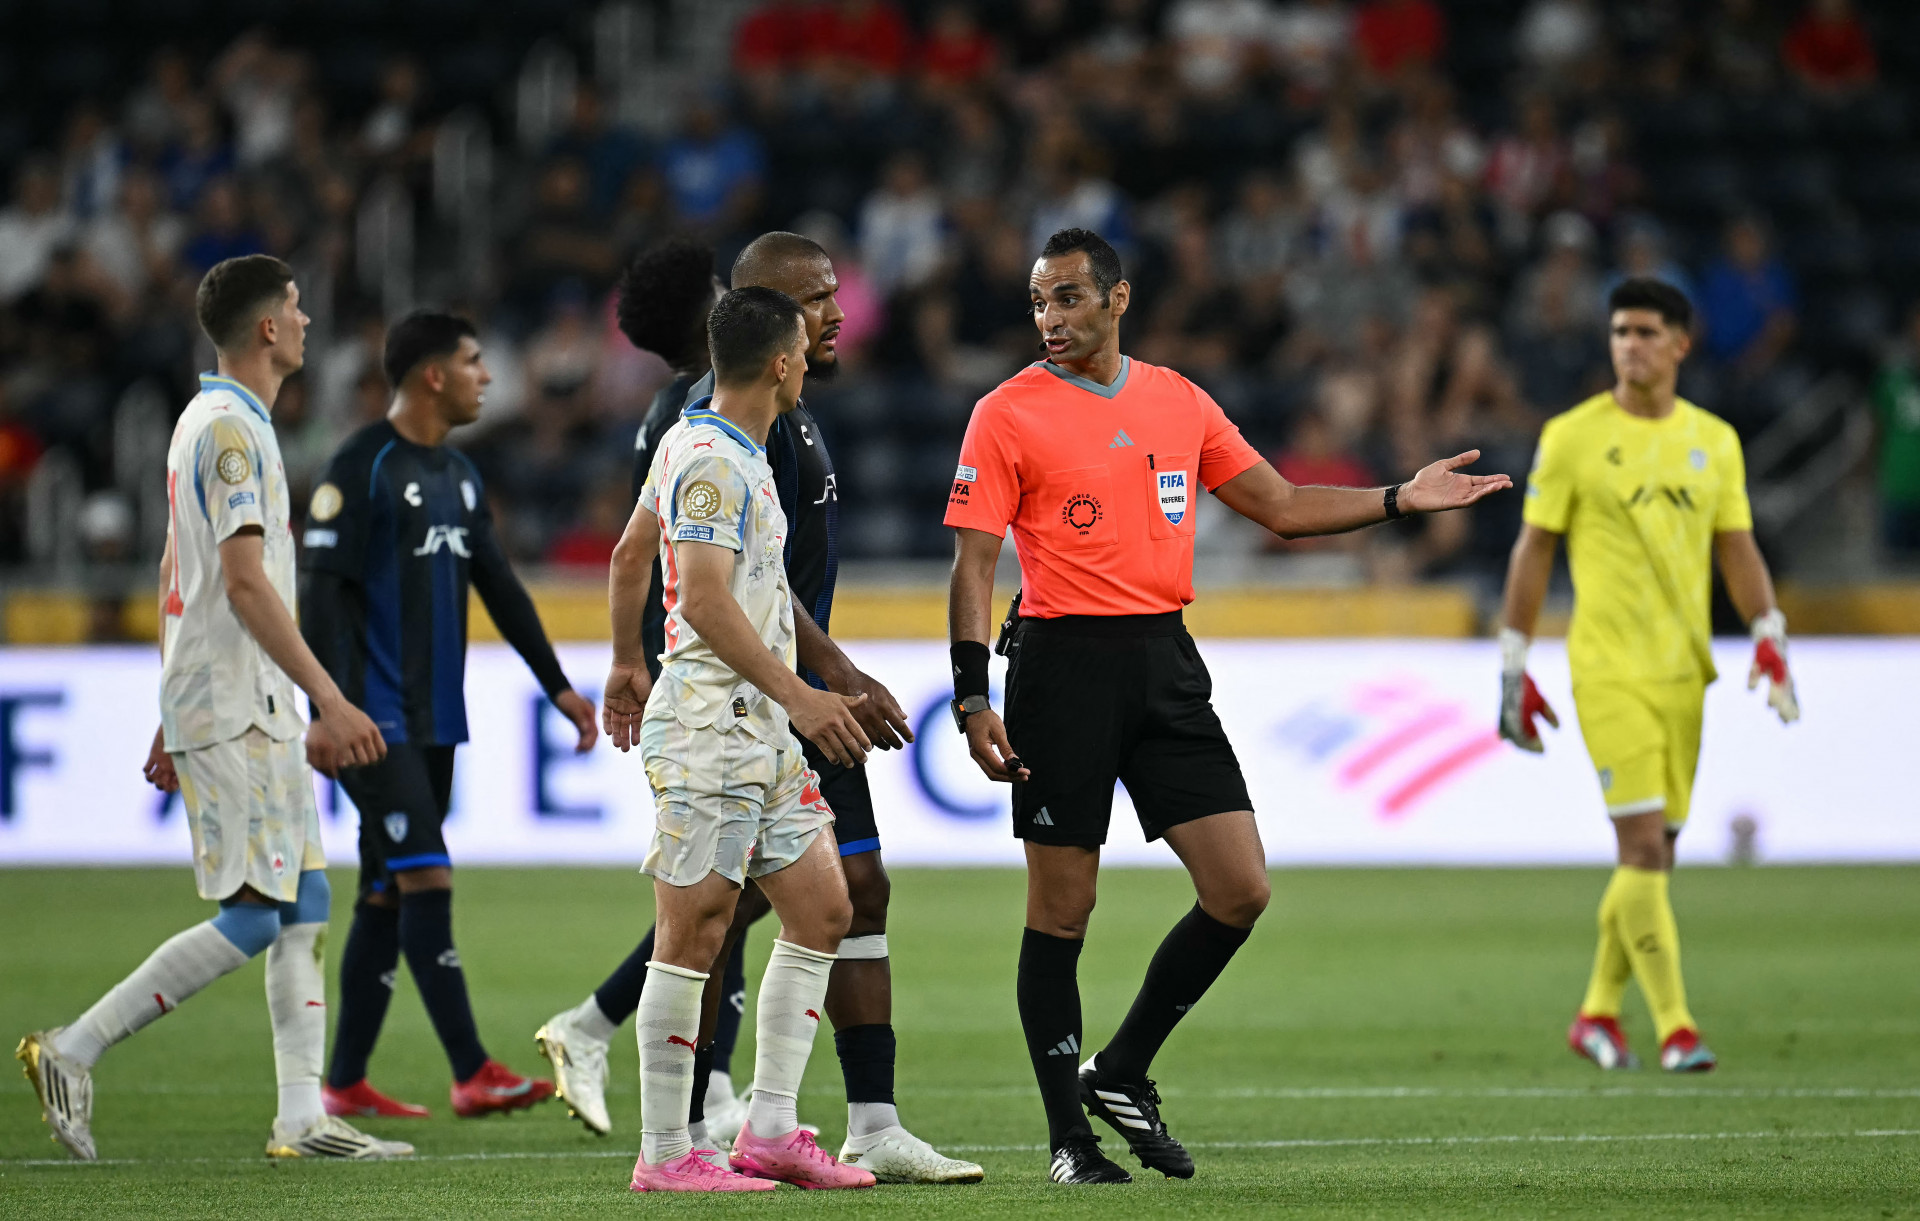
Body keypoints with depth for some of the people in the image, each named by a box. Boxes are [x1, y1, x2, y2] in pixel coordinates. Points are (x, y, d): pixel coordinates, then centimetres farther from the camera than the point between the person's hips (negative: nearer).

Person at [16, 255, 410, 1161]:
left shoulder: (211, 421, 18)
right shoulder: (231, 429, -14)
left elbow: (176, 579, 21)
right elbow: (244, 582, -21)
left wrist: (173, 721, 23)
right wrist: (329, 698, -23)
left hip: (257, 711, 10)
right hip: (231, 710, -10)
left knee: (306, 906, 5)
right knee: (253, 918, -11)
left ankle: (302, 1119, 3)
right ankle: (71, 1051, -6)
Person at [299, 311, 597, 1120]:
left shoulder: (459, 475, 17)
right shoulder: (361, 468, -9)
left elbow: (499, 589, 23)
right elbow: (324, 591, -14)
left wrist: (557, 685, 19)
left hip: (435, 720, 9)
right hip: (376, 718, -8)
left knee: (385, 897, 8)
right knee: (427, 879, -15)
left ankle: (344, 1083, 12)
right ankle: (473, 1075, -19)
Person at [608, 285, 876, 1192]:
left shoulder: (699, 443, 15)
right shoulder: (710, 460, -16)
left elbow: (629, 555, 25)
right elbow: (705, 603, -24)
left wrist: (627, 665, 34)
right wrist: (799, 697, -26)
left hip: (762, 732, 10)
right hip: (706, 727, -10)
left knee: (821, 910, 8)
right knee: (695, 933, -6)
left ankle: (770, 1130, 10)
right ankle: (664, 1155, -1)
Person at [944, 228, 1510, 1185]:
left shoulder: (1180, 402, 11)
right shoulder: (1008, 415, -4)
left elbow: (1279, 506, 18)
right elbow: (974, 563, -7)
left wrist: (1400, 500, 8)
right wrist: (972, 699, -16)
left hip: (1163, 660, 5)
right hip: (1062, 664, -5)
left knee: (1240, 890, -2)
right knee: (1061, 910, -1)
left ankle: (1121, 1072, 15)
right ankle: (1070, 1137, 9)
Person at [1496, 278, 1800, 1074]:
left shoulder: (1714, 441, 10)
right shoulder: (1571, 438, -1)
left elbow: (1737, 550, 13)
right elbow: (1534, 550, 2)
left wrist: (1770, 641, -2)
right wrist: (1513, 670, -1)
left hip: (1684, 668, 5)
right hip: (1608, 669, -5)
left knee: (1655, 852, 8)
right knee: (1643, 845, -13)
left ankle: (1599, 1014, 23)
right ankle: (1674, 1029, -13)